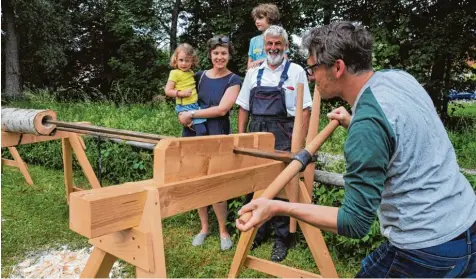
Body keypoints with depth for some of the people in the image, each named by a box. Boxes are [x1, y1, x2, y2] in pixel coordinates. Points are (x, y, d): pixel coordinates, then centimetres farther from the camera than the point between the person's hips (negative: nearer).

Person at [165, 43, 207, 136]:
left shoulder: (191, 72, 10)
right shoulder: (175, 73, -10)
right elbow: (167, 91, -11)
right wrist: (181, 93, -21)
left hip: (195, 105, 8)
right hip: (185, 107, -8)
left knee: (188, 130, 19)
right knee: (201, 130, -17)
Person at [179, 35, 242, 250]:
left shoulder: (233, 80, -3)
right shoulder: (199, 76, 9)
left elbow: (221, 109, -14)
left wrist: (191, 114, -11)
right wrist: (184, 114, -2)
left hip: (218, 136, -4)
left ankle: (223, 230, 15)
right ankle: (204, 227, 24)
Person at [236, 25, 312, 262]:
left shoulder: (296, 72, 1)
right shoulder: (253, 73, 11)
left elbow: (305, 109, -2)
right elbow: (243, 107, 13)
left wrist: (299, 142, -9)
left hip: (283, 136, -4)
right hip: (256, 134, 4)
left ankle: (281, 239, 16)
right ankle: (256, 232, 27)